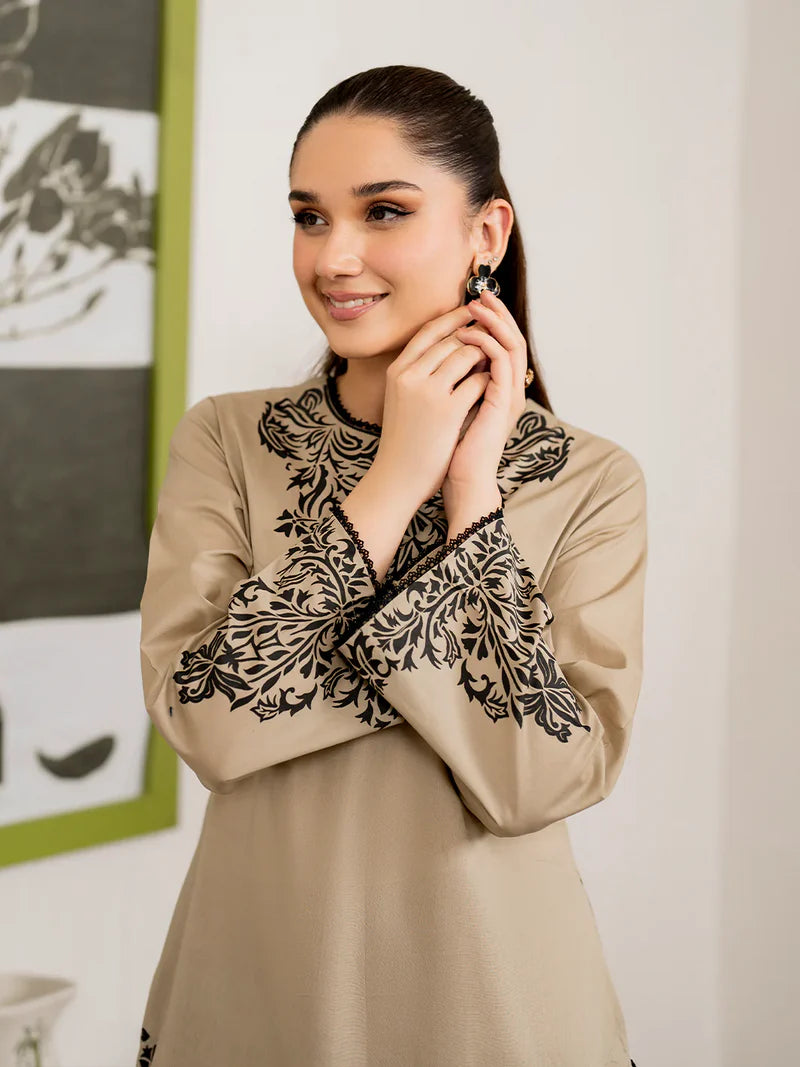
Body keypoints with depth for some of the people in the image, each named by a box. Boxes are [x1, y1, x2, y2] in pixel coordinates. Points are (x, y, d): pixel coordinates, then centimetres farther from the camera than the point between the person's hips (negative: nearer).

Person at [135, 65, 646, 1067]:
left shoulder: (592, 483, -6)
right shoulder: (223, 443, -3)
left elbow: (543, 779, -16)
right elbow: (202, 722, -15)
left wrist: (471, 493, -17)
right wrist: (396, 481, -16)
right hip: (249, 980, 1)